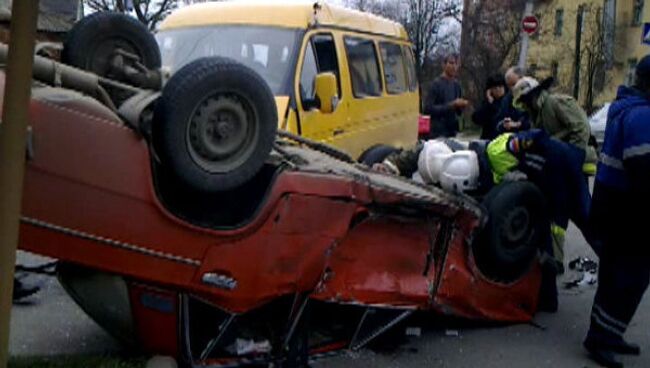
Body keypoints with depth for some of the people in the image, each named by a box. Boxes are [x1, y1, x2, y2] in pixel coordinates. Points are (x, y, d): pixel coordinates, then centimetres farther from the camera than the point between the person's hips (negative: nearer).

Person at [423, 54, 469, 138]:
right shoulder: (437, 83, -9)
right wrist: (451, 105, -19)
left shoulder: (456, 84, 11)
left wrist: (462, 106, -4)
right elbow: (428, 109, -17)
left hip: (452, 131, 7)